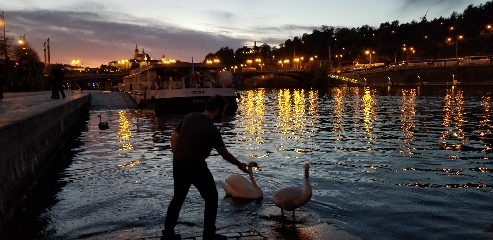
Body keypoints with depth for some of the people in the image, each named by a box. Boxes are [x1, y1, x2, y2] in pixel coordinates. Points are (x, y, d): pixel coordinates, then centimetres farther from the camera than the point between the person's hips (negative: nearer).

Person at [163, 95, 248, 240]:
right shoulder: (211, 130, -14)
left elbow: (174, 138, 7)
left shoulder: (189, 117, 3)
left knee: (178, 198, 20)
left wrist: (178, 158, 14)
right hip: (196, 168, -6)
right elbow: (224, 153, -5)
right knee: (211, 198, 10)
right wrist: (239, 165, 9)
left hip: (178, 166, 7)